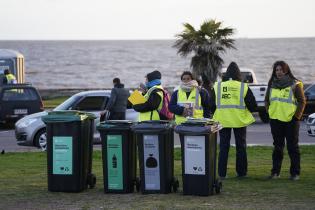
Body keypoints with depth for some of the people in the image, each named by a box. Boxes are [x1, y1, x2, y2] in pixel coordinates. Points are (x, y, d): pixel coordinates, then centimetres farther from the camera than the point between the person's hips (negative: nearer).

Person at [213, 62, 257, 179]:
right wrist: (248, 109, 17)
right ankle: (241, 172, 14)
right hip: (240, 120, -1)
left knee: (223, 147, 8)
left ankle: (222, 173, 5)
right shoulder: (244, 87, -7)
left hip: (223, 120, 1)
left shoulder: (217, 86, -3)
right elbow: (253, 106, -5)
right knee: (241, 147, 11)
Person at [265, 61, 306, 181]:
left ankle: (295, 173, 5)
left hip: (291, 120, -4)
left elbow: (302, 101, -3)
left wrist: (296, 116, -8)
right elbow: (267, 100, 21)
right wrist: (269, 112, 10)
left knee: (293, 147, 0)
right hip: (275, 120, 4)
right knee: (277, 147, 9)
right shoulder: (272, 84, 10)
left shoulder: (295, 84, -4)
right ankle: (275, 172, 12)